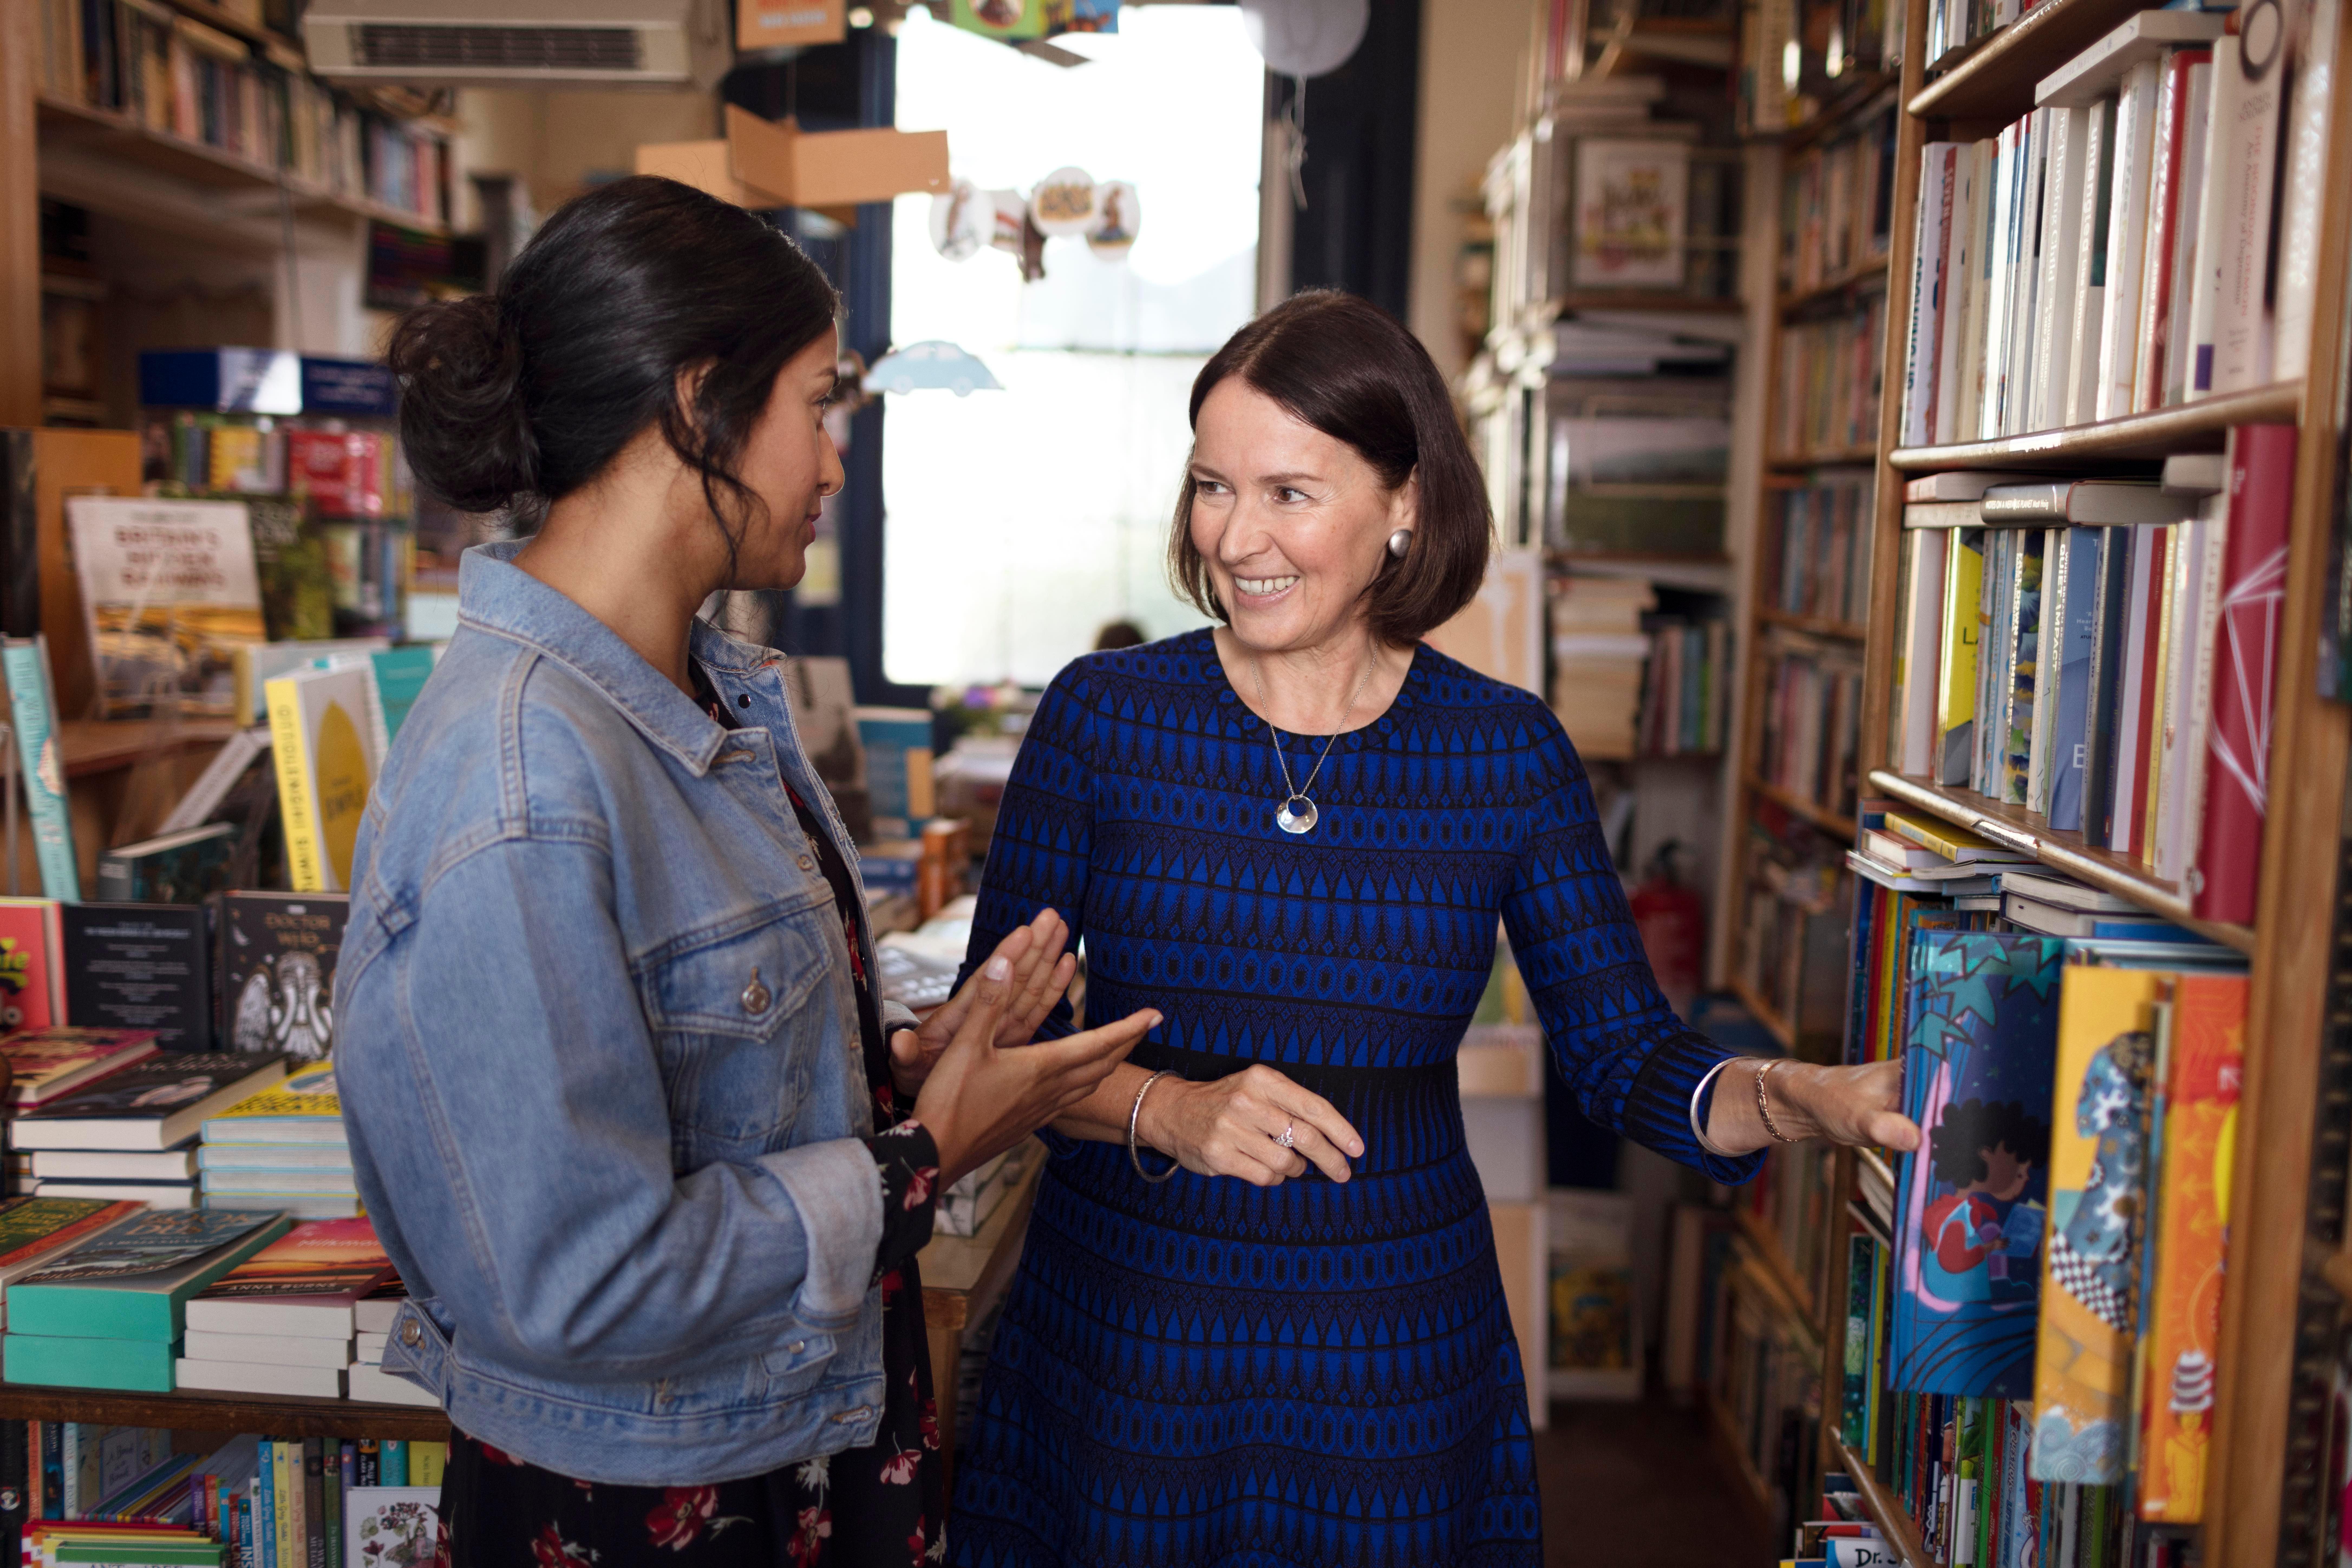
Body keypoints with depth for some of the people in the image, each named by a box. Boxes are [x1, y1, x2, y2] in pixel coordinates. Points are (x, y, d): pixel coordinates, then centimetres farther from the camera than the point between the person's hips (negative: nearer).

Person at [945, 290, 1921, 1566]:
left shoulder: (1509, 751, -3)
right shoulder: (1103, 716, -5)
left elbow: (1621, 1051, 0)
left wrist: (1795, 1102, -19)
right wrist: (1164, 1110, -21)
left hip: (1392, 1361, 1)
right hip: (1121, 1337, 0)